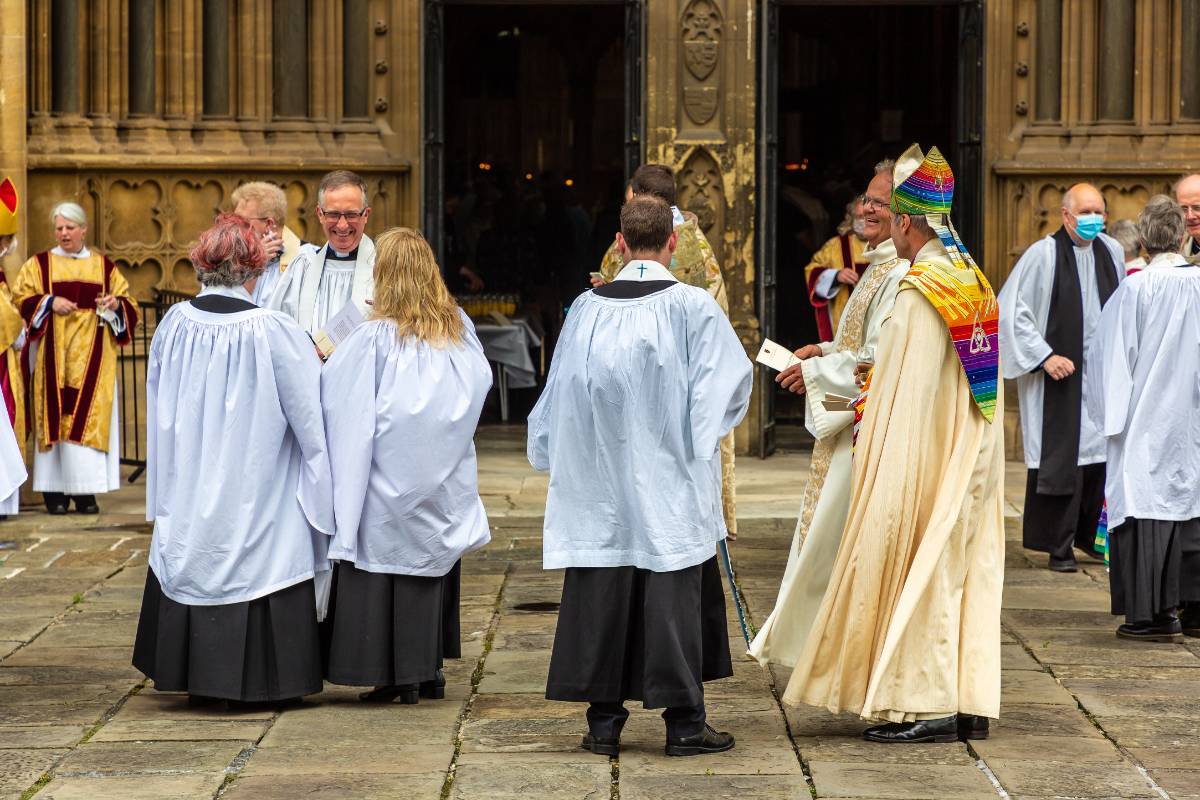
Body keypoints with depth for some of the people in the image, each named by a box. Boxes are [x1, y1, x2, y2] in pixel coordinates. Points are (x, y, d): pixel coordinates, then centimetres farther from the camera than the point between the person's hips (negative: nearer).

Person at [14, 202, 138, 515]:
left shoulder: (104, 266, 11)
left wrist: (117, 305, -10)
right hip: (53, 355, -1)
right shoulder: (40, 264, 7)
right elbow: (21, 301, 2)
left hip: (93, 357, 1)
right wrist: (49, 303, -14)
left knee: (90, 417, -4)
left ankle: (86, 491, -2)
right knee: (55, 416, -6)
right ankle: (54, 491, -4)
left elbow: (128, 305, 11)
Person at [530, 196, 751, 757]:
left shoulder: (587, 310, 1)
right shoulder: (692, 306, -7)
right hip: (670, 479, -2)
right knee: (673, 592, 2)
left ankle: (604, 722, 8)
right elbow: (730, 382, -3)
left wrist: (554, 458, 20)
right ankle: (684, 721, 3)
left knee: (602, 592, 6)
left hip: (598, 481, 3)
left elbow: (559, 394, 8)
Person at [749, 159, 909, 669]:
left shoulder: (902, 274, -18)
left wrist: (816, 372, -12)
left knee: (836, 535, -4)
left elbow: (882, 357, -22)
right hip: (852, 421, 10)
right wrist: (826, 352, 10)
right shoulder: (879, 266, 15)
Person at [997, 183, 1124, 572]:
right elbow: (1011, 311, -9)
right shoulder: (1043, 255, -9)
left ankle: (1088, 533, 22)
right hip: (1059, 375, -5)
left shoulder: (1111, 252, 8)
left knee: (1102, 454, 5)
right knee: (1060, 458, -4)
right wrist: (1045, 356, -13)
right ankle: (1059, 546, 4)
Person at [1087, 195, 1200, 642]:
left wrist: (1112, 413, 2)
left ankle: (1157, 613, -4)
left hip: (1148, 421, -4)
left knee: (1148, 507, -1)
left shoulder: (1136, 290, -13)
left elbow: (1111, 357, -8)